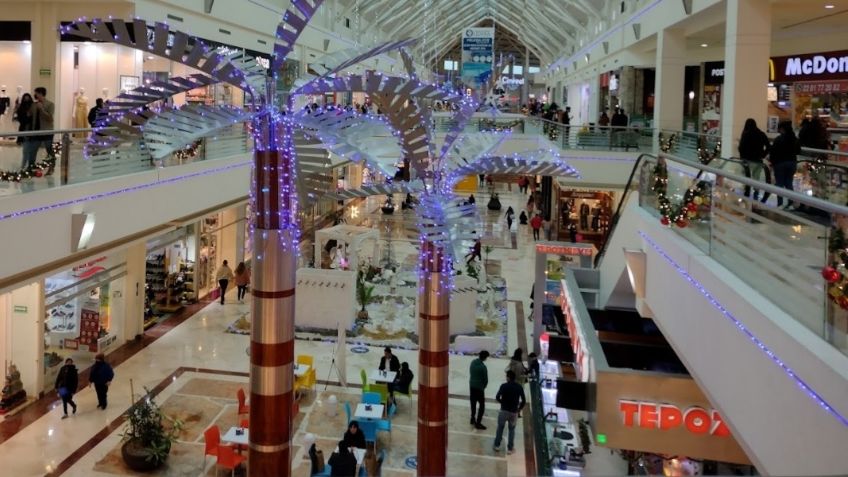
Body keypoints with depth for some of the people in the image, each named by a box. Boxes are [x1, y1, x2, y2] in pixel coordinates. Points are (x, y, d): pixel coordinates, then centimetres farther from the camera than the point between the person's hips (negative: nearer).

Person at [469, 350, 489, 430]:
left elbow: (470, 373, 6)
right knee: (482, 405, 3)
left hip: (471, 386, 7)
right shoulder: (483, 367, -22)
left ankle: (473, 419, 35)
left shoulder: (473, 362, -2)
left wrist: (474, 382, 12)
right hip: (479, 387, -7)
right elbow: (486, 379, -14)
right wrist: (483, 386, 5)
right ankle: (478, 423, 3)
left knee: (473, 403, 22)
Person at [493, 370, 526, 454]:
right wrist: (519, 409, 10)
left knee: (500, 428, 15)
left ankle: (497, 446, 20)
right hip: (514, 412, 2)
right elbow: (524, 400, -3)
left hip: (504, 410, -2)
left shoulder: (504, 386, -12)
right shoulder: (519, 387, -3)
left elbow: (497, 397, -14)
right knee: (512, 429, 16)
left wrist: (503, 402, 6)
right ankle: (510, 448, 17)